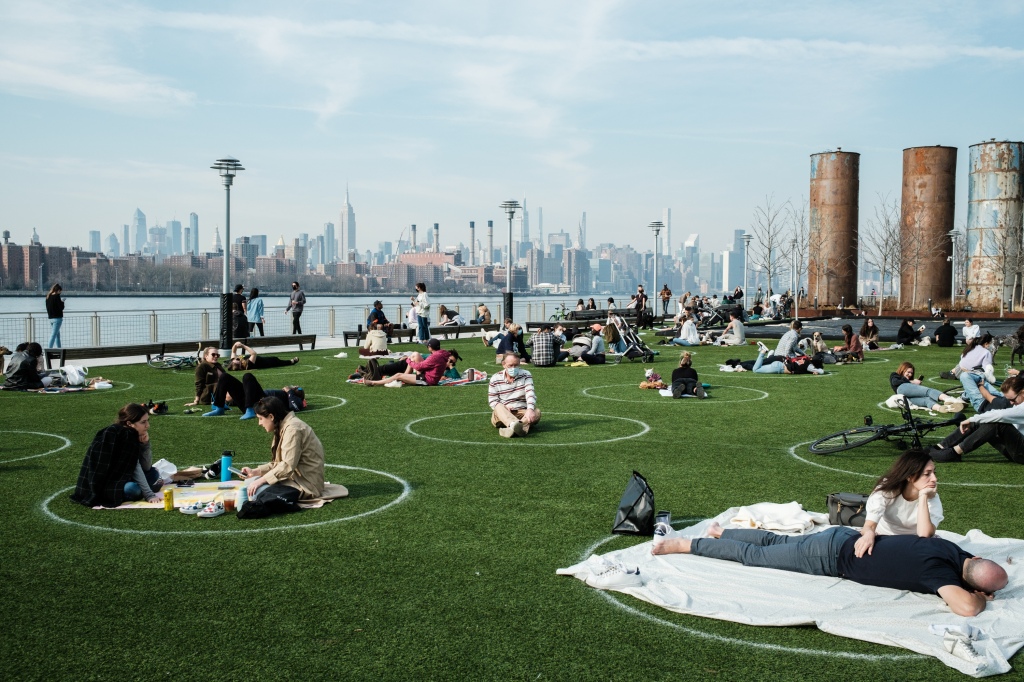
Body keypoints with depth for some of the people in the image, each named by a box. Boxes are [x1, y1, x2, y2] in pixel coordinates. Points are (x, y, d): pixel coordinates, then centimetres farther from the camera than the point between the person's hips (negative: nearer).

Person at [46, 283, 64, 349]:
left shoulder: (48, 297, 9)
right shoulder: (57, 296, -13)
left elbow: (47, 307, 15)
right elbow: (61, 307, -14)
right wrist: (62, 302, 2)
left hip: (51, 318, 8)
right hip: (57, 318, -8)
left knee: (57, 334, 16)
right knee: (54, 334, -8)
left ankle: (59, 348, 20)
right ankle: (49, 348, -13)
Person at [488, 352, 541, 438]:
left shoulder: (525, 375, 3)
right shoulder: (495, 379, 2)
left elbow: (530, 394, -14)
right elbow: (492, 401, 1)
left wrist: (530, 409, -35)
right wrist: (504, 408, -23)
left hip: (522, 412, 1)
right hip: (502, 414, -1)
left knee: (536, 412, -28)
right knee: (498, 407, -33)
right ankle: (514, 425, -67)